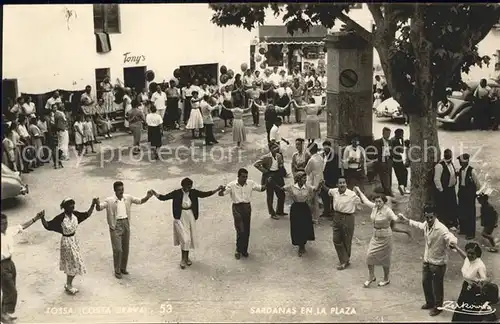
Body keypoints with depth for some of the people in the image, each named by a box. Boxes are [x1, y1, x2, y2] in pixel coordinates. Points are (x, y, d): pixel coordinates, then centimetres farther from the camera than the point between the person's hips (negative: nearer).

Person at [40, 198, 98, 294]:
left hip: (74, 240, 7)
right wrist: (42, 218, -39)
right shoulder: (61, 218, -22)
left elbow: (87, 214, 6)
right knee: (72, 264, 3)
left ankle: (68, 284, 36)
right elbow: (48, 226, -22)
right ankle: (68, 286, 22)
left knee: (73, 265, 18)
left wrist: (93, 204, -3)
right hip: (66, 241, -7)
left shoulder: (75, 214, -5)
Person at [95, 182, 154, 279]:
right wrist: (97, 204, -40)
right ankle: (117, 271, 10)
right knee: (118, 249, -4)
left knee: (126, 248, 13)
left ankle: (123, 268, 30)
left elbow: (140, 201, 6)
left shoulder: (128, 198, 0)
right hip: (116, 225, -4)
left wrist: (147, 197, -13)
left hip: (126, 224, 5)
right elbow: (99, 208, -17)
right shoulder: (109, 200, -12)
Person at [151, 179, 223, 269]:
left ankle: (187, 257, 31)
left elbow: (205, 194, 2)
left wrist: (218, 189, -2)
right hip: (180, 219, -4)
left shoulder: (193, 192, -6)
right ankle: (183, 260, 8)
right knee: (184, 239, -8)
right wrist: (155, 194, -30)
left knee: (189, 239, 13)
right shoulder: (177, 193, -14)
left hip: (191, 218, 4)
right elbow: (164, 197, -14)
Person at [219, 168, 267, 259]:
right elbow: (221, 194, -11)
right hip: (237, 207, -3)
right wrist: (222, 190, -35)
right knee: (240, 230, -7)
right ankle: (238, 250, 12)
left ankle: (244, 250, 26)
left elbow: (261, 188, 3)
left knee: (247, 230, 9)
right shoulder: (232, 185, -10)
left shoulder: (250, 183, -1)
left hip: (247, 207, 3)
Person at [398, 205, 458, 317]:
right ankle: (430, 302, 45)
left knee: (437, 286, 10)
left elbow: (451, 238, -45)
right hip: (427, 260, 7)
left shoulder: (441, 229, -29)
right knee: (425, 282, 23)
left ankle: (438, 307, 31)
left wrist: (452, 242, -68)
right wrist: (406, 220, 25)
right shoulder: (426, 224, -6)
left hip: (438, 263, -7)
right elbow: (419, 225, 19)